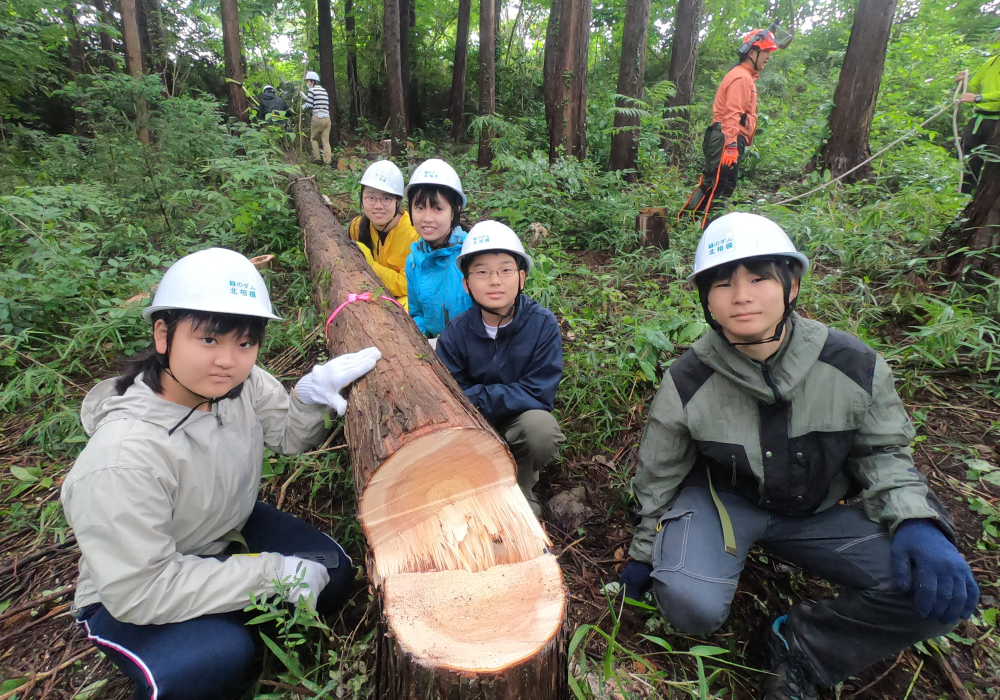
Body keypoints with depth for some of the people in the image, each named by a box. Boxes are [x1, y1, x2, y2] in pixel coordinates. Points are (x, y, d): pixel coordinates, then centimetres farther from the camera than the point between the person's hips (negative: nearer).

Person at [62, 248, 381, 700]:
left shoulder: (242, 384, -19)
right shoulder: (122, 459, -36)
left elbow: (289, 437, 0)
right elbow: (139, 590, -29)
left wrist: (313, 396, -23)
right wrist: (273, 573, -28)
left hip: (228, 531, 6)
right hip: (126, 599, -6)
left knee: (332, 573, -10)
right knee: (222, 659, -30)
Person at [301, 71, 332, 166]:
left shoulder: (312, 90, -3)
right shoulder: (324, 90, 18)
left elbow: (309, 105, -3)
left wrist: (303, 106, 17)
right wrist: (304, 96, 31)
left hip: (317, 118, -5)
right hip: (327, 118, 5)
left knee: (314, 138, 10)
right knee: (326, 140, 2)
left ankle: (316, 158, 5)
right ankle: (327, 160, -7)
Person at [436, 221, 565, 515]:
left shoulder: (543, 323, -17)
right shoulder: (455, 333, -12)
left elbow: (539, 393, -20)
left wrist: (477, 397, -21)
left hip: (521, 418, -1)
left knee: (540, 425, -34)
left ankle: (521, 489, 0)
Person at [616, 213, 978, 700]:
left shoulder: (854, 366, -13)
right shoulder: (687, 383, -18)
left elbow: (882, 452, 3)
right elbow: (659, 476, -5)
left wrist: (917, 523, -17)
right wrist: (645, 554, 7)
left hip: (817, 510, 3)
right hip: (721, 499, -3)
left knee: (941, 589, -17)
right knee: (689, 605, -29)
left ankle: (803, 647, 1)